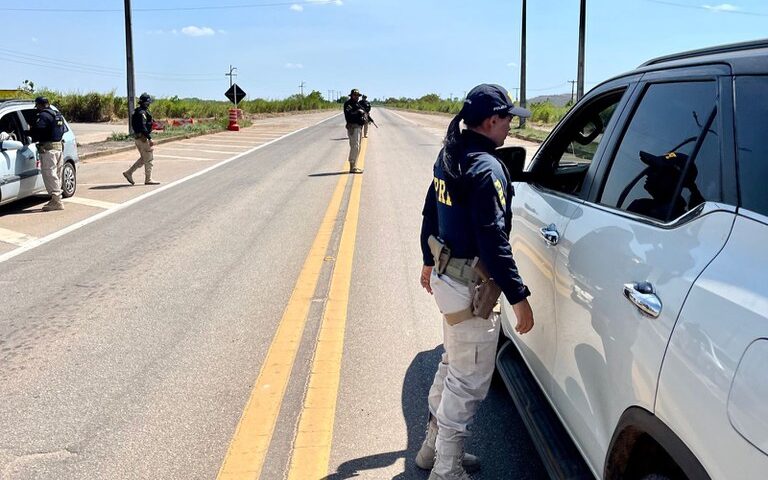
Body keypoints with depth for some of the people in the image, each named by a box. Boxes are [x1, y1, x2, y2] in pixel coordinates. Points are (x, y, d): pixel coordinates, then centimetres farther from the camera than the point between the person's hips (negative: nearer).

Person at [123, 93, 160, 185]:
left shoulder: (137, 112, 15)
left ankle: (129, 173, 15)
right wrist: (150, 139, -25)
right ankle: (148, 179, 3)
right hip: (143, 138, -10)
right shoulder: (142, 113, -17)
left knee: (143, 159, 17)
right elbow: (143, 127, -25)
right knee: (149, 159, -2)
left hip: (138, 137, 10)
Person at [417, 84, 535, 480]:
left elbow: (430, 214, 18)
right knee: (470, 380, 2)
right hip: (468, 286, -10)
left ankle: (434, 447, 36)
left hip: (446, 274, 10)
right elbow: (493, 239, -25)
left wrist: (430, 262, 30)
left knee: (453, 364, 23)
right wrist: (518, 296, -21)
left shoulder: (448, 157, 9)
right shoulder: (486, 168, -21)